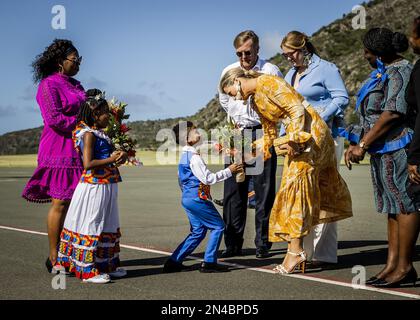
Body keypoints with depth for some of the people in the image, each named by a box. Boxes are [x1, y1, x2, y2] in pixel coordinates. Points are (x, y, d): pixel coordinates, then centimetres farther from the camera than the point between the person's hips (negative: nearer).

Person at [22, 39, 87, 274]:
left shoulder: (75, 85, 20)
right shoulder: (48, 85, -7)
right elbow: (54, 119, -17)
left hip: (77, 150, 8)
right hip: (59, 150, -8)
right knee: (60, 203, -8)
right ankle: (54, 258, 0)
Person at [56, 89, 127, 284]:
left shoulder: (99, 133, 15)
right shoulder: (89, 134, -14)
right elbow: (88, 163, -23)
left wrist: (117, 158, 8)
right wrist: (112, 160, -19)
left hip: (106, 187, 10)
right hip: (94, 186, -10)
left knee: (107, 227, 16)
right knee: (91, 225, -4)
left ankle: (107, 266, 25)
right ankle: (88, 271, 1)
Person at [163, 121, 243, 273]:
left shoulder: (183, 156, 14)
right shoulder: (194, 157, -17)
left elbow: (181, 181, 22)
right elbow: (207, 178, -20)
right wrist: (229, 171, -15)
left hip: (187, 198, 10)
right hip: (197, 198, -10)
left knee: (198, 231, 14)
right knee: (218, 226, -1)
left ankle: (174, 262, 12)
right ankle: (209, 262, -1)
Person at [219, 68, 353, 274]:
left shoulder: (268, 83, -13)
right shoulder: (255, 100, 16)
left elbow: (297, 109, -19)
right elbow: (270, 129, 24)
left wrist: (293, 139, -21)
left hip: (309, 132, -11)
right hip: (296, 137, 11)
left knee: (296, 182, -12)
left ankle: (296, 250, -12)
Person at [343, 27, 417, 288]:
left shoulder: (399, 73, -12)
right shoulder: (384, 72, 18)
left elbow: (393, 114, -20)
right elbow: (372, 117, 21)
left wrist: (363, 144, -17)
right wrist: (356, 145, 15)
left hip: (398, 149, -10)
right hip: (385, 151, 10)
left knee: (403, 205, -5)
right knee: (395, 207, 11)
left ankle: (404, 267, 0)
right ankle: (393, 264, 15)